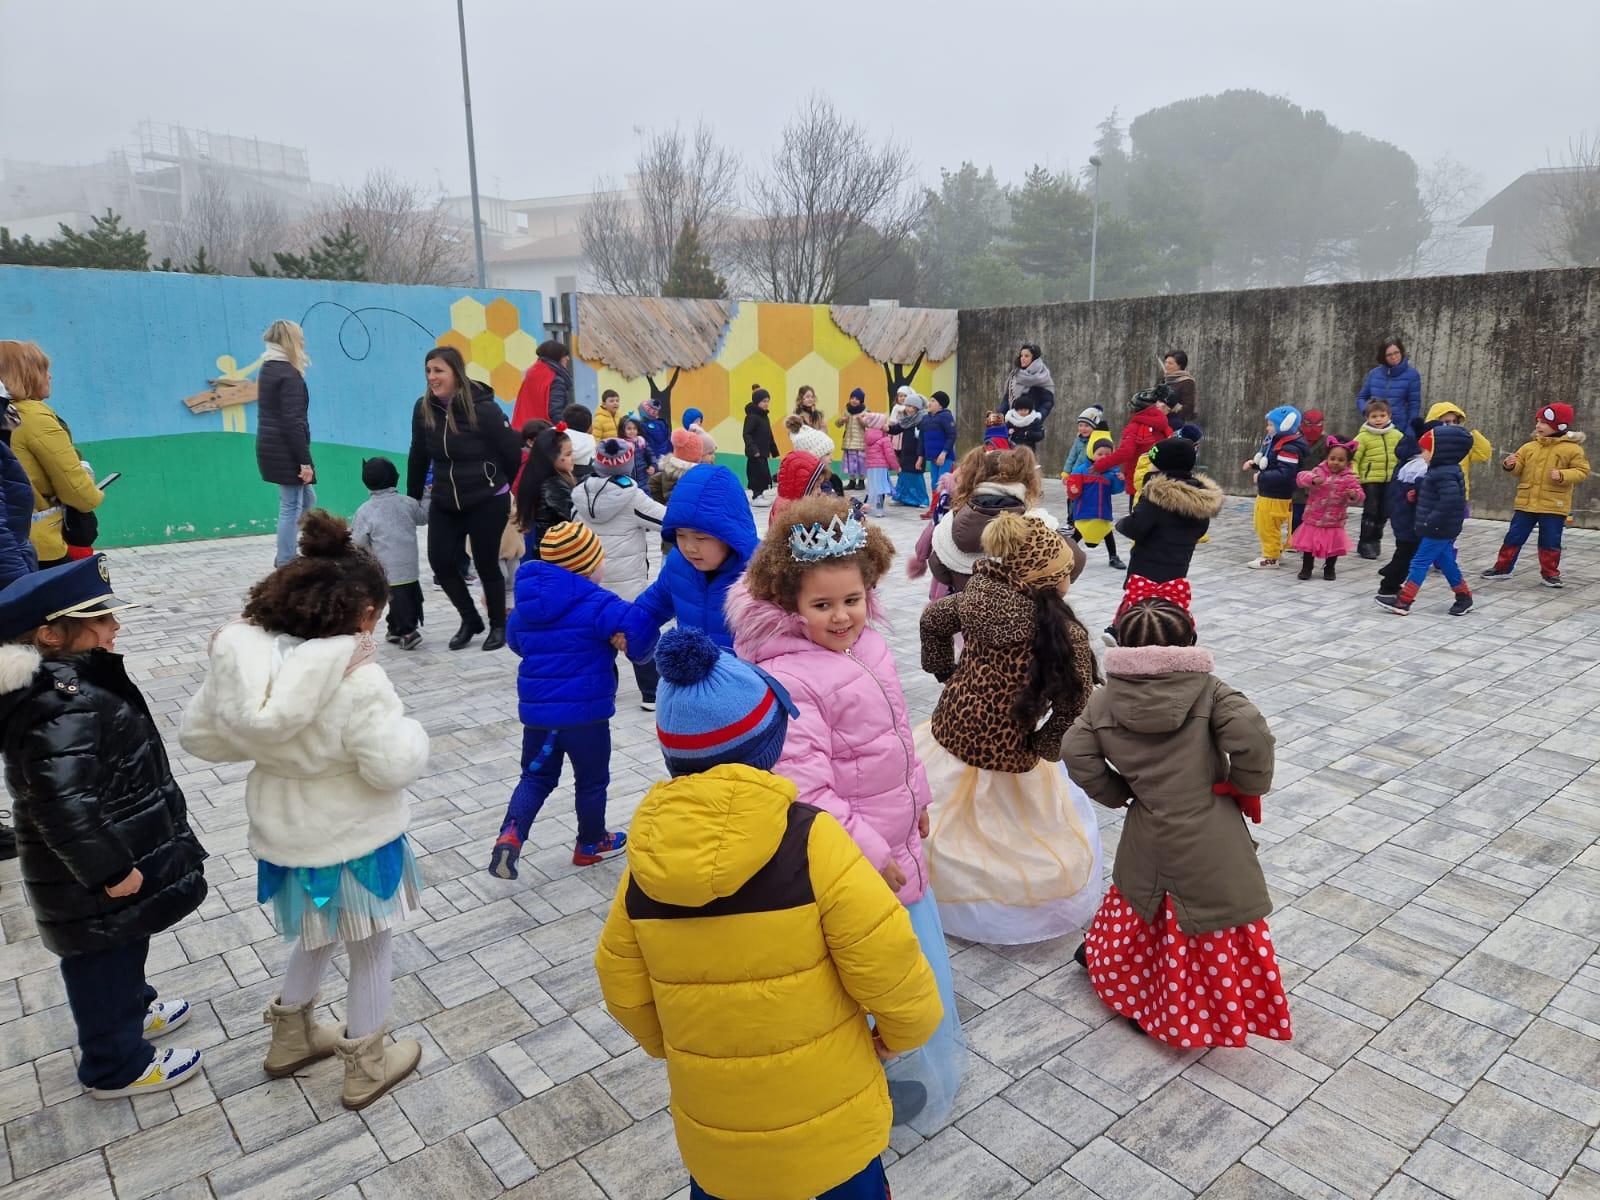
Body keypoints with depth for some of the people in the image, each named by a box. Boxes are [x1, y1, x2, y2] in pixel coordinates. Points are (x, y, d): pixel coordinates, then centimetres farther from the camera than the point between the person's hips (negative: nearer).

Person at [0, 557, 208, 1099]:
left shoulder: (59, 682, 1)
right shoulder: (65, 708, -32)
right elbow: (63, 801, -37)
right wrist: (108, 870, -28)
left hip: (116, 858, 9)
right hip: (95, 889, -9)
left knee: (120, 952, 30)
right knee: (104, 962, 12)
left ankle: (131, 1012, 53)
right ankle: (116, 1066, 32)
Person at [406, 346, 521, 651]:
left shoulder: (483, 409, -17)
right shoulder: (424, 409, -2)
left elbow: (513, 453, -9)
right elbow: (418, 457, 8)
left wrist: (504, 488, 5)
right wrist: (412, 498, 12)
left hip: (487, 502, -5)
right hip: (444, 503, 5)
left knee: (486, 564, 4)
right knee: (441, 562, 1)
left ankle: (498, 626, 25)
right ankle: (470, 619, 24)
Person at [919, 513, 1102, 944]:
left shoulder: (979, 595, -9)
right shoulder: (1065, 634, -24)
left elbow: (933, 618, 9)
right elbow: (1074, 708, -19)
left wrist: (945, 671, 21)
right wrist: (1045, 747, -1)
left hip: (949, 736, 5)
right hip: (1008, 761, -5)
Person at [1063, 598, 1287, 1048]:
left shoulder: (1108, 697, -3)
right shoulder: (1207, 689, -10)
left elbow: (1076, 751, -8)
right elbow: (1251, 735, -24)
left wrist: (1118, 793, 7)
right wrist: (1246, 785, -5)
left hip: (1148, 838, 3)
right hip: (1211, 840, -3)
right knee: (1213, 940, 14)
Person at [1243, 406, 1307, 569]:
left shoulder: (1290, 448, -22)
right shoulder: (1272, 441, 9)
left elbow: (1284, 474, -29)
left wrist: (1261, 477, -23)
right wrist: (1253, 463, 4)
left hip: (1276, 497, -10)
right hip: (1264, 493, 10)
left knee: (1268, 527, 0)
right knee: (1261, 526, 19)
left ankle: (1270, 557, 12)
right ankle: (1270, 551, 34)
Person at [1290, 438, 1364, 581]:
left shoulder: (1349, 478, -6)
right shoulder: (1319, 471, -6)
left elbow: (1359, 495, -10)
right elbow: (1301, 477, -20)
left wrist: (1354, 495, -34)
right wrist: (1313, 479, -39)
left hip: (1334, 523, 0)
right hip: (1313, 520, 0)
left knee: (1333, 548, 11)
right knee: (1308, 544, 6)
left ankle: (1329, 569, 31)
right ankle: (1306, 568, 22)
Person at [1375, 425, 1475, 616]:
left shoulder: (1445, 475, -21)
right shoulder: (1443, 471, 11)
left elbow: (1451, 498, -33)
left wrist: (1433, 520, -27)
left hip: (1438, 530, -10)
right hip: (1441, 529, 10)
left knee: (1420, 562, -6)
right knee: (1445, 562, 18)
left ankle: (1403, 601, -4)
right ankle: (1464, 597, 28)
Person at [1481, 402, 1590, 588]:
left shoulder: (1572, 448, -4)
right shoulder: (1529, 447, 6)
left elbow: (1582, 471, -3)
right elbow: (1519, 469, 7)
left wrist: (1562, 476, -20)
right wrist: (1511, 465, -15)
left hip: (1554, 506, -3)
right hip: (1526, 503, 3)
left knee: (1550, 543, 4)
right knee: (1513, 537, 7)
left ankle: (1549, 574, 17)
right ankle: (1502, 568, 18)